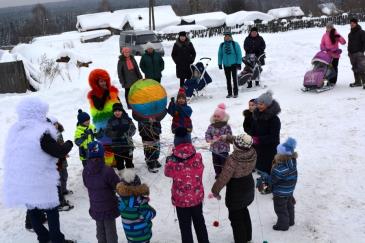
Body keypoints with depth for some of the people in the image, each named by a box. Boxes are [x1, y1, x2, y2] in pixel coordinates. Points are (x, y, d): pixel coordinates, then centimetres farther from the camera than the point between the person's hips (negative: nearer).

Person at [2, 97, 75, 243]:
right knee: (51, 210, 8)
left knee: (33, 210, 19)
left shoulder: (15, 130, 4)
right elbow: (59, 151, -14)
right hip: (40, 182, -7)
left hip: (18, 182, 7)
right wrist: (69, 144, 7)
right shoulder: (41, 132, -21)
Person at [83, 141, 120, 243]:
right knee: (110, 232, 13)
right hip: (109, 207, -4)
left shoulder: (85, 171, -10)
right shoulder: (107, 171, -26)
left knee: (100, 232, 22)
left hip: (95, 208, 4)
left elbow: (87, 185, 5)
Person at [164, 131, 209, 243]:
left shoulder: (173, 161, -26)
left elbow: (167, 173, -5)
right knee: (199, 222, 26)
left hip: (181, 200, -3)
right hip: (197, 197, 3)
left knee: (185, 226, 16)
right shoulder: (198, 157, -21)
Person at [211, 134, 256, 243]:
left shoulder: (233, 160, -34)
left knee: (236, 217, 13)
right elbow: (243, 144, 6)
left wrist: (215, 190, -12)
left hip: (235, 192, -7)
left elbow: (223, 178, -27)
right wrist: (227, 137, 10)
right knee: (243, 211, 29)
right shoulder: (252, 153, -15)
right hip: (248, 188, 7)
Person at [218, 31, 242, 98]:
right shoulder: (222, 45, 7)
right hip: (226, 64, 4)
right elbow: (220, 54, 12)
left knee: (234, 78, -3)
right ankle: (229, 93, 16)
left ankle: (235, 93, 5)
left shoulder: (235, 44, -3)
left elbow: (239, 54, -3)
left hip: (233, 64, -3)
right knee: (228, 79, 8)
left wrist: (239, 63, -8)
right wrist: (220, 63, 8)